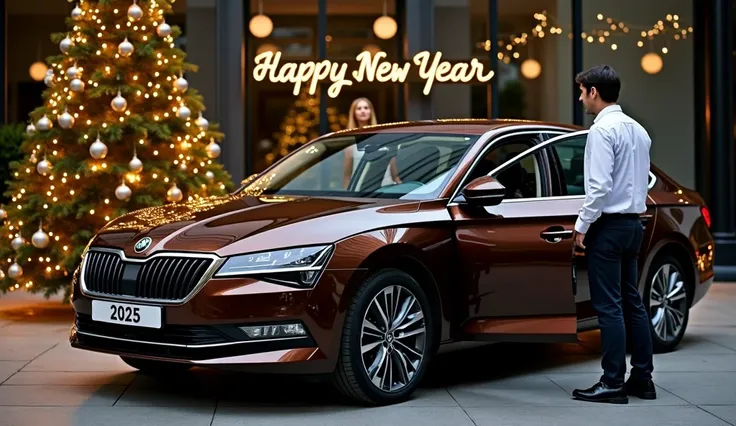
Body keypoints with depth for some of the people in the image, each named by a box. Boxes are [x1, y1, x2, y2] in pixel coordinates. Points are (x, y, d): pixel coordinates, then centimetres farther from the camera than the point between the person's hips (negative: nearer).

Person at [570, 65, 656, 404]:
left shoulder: (602, 130, -14)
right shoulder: (638, 130, 13)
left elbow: (600, 186, -21)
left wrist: (582, 225, -13)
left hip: (609, 225, -9)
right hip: (633, 223, 9)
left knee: (608, 306, -6)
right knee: (631, 301, 13)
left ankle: (613, 383, -4)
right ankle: (642, 378, 17)